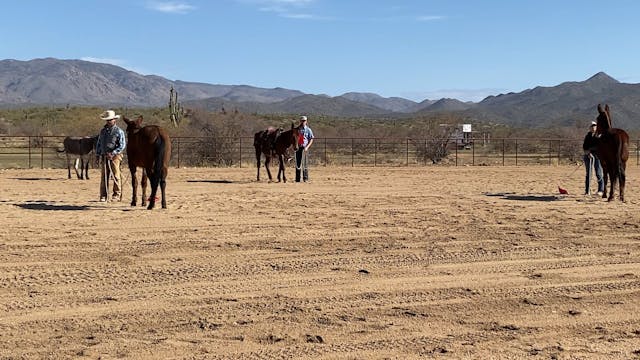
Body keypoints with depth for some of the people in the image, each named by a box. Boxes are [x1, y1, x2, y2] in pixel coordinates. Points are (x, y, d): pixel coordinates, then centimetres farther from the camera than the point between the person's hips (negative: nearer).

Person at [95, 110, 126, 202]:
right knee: (104, 177, 5)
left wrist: (113, 153, -17)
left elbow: (122, 145, -9)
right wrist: (97, 155, 12)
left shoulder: (119, 131, -4)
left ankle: (117, 194, 5)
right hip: (104, 157, 5)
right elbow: (98, 144, 20)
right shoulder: (103, 131, 13)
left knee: (116, 176, -3)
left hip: (115, 157, -5)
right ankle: (103, 196, 9)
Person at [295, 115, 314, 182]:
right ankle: (297, 179, 12)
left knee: (305, 163, -5)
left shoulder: (308, 130, 1)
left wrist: (307, 147, -12)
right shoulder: (297, 129, 9)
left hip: (305, 148, -3)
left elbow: (311, 139, -1)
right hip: (298, 147, 3)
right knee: (297, 163, 6)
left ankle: (305, 178, 2)